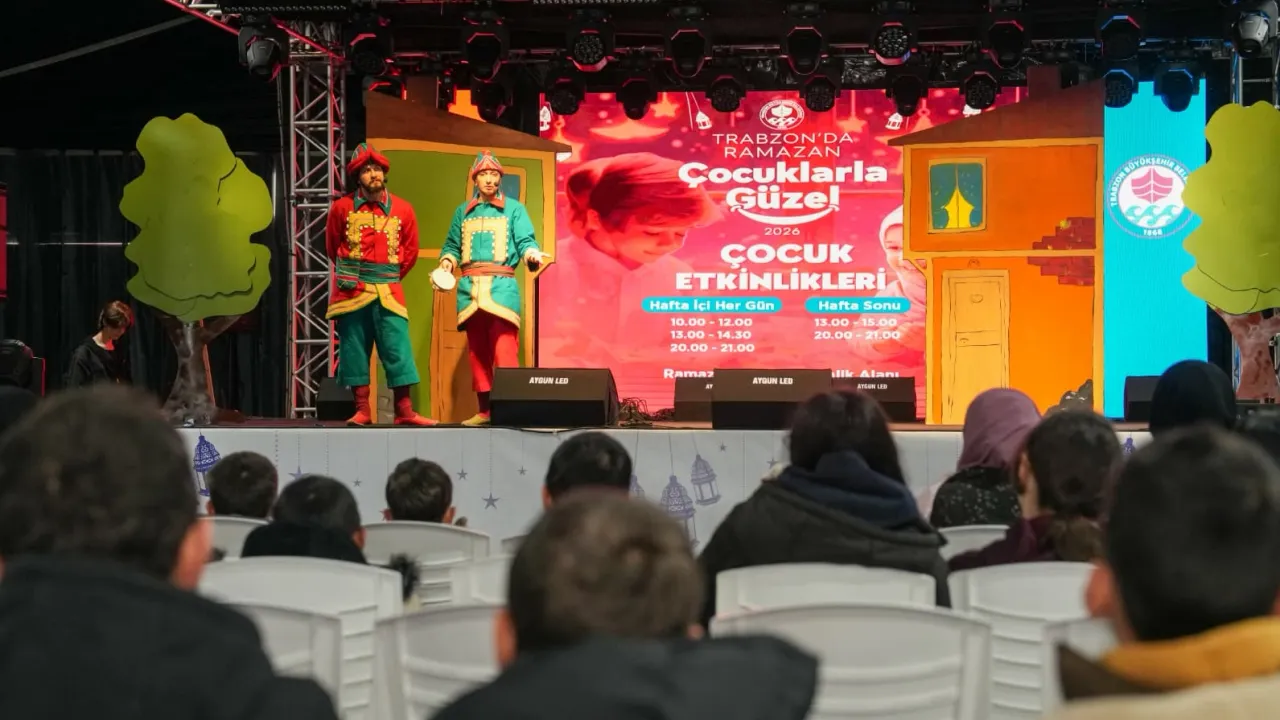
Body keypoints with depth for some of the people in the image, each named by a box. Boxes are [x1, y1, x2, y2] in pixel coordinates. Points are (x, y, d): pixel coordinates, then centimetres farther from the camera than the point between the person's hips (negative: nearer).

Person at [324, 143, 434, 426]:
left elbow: (410, 250, 13)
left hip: (388, 292, 0)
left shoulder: (402, 209, 3)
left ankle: (404, 411, -3)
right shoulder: (342, 207, 1)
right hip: (351, 290, 0)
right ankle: (362, 410, 5)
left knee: (398, 349, -5)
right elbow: (332, 246, 14)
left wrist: (388, 277, 12)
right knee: (354, 349, 0)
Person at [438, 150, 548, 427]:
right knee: (477, 351, 4)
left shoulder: (514, 209, 10)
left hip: (501, 286, -4)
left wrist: (532, 254, -21)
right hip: (470, 287, 4)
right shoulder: (462, 212, 19)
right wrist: (446, 264, -2)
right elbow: (452, 246, 18)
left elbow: (526, 241, 1)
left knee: (505, 349, -14)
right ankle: (484, 411, 7)